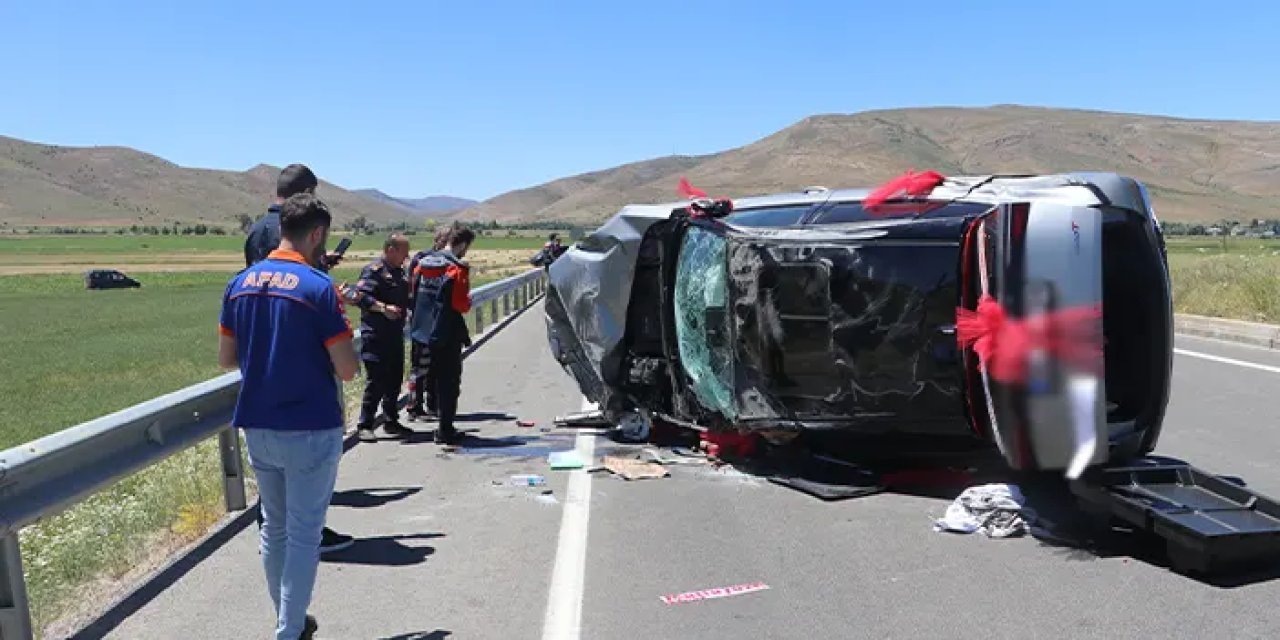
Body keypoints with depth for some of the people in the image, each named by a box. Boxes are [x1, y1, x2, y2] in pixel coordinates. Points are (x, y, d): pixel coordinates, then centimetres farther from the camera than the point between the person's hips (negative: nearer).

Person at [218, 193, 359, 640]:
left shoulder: (240, 283, 3)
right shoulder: (319, 287, -15)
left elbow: (225, 357, 10)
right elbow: (347, 371, -15)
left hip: (257, 427, 6)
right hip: (311, 431, -6)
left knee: (274, 528, 19)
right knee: (304, 535, 4)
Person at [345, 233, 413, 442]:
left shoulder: (399, 271, 17)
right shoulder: (374, 270, -10)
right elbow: (359, 296, -20)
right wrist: (383, 308, -27)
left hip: (395, 335, 9)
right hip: (376, 336, -8)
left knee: (394, 379, 13)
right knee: (376, 380, -8)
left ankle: (391, 421, 24)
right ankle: (365, 425, 0)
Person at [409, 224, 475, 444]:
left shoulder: (424, 263, 7)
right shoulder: (457, 268, -15)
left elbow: (414, 296, 11)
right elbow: (461, 305, -19)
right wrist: (469, 300, 1)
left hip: (425, 329, 7)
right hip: (448, 333, -7)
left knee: (439, 378, 18)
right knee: (450, 381, 2)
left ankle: (444, 426, 25)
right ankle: (445, 430, 3)